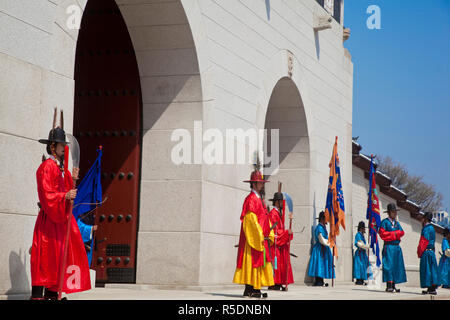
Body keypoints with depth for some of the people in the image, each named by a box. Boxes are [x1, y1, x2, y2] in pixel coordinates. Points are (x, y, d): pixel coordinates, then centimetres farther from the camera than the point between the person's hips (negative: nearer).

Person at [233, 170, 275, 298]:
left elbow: (265, 219, 22)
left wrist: (270, 235, 13)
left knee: (260, 262, 8)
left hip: (262, 238, 10)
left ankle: (249, 289, 10)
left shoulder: (259, 199, 20)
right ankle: (254, 290, -9)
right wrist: (259, 236, -21)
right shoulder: (251, 199, -10)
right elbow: (250, 219, -18)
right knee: (253, 262, -9)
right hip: (254, 237, -10)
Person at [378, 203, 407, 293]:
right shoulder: (384, 222, -1)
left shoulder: (397, 223, 19)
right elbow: (382, 233, -12)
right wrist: (394, 234, -7)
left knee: (396, 266, 5)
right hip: (388, 247, -7)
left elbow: (402, 232, 7)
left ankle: (393, 286, 8)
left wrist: (393, 233, -10)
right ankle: (388, 286, -10)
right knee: (389, 265, -10)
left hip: (397, 247, 7)